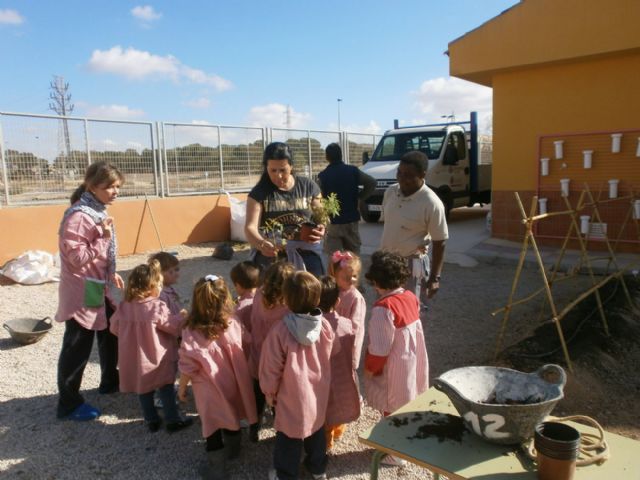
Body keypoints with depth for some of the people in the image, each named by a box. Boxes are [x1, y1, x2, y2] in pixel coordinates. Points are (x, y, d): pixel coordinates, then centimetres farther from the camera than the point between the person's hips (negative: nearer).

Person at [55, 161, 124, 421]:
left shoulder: (99, 211, 7)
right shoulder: (78, 216, -22)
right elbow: (78, 258, -23)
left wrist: (111, 273, 15)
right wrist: (102, 237, -27)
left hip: (99, 288, 10)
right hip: (82, 292, -10)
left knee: (111, 333, 22)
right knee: (77, 348, 2)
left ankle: (110, 381, 41)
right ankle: (69, 403, 17)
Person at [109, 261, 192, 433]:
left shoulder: (124, 306, -5)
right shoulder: (157, 307, -22)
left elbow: (115, 328, 9)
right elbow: (174, 327, -13)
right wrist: (181, 316, 5)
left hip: (135, 361, 5)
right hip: (157, 359, -5)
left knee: (144, 390, 19)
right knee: (166, 389, 10)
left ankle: (151, 421, 28)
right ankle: (173, 420, 18)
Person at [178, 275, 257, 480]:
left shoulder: (192, 332, -25)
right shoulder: (234, 324, -17)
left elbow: (188, 366, -16)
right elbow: (241, 354, -3)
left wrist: (182, 388, -1)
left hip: (210, 390, -3)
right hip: (231, 384, 3)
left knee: (213, 426, 15)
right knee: (231, 418, 26)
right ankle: (233, 450, 50)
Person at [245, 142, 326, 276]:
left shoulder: (308, 186, 2)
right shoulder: (259, 192, -3)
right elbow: (250, 227, -12)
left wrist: (321, 230, -17)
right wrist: (261, 244, -34)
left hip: (307, 254, 1)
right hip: (271, 256, -1)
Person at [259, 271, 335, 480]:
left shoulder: (280, 331, -27)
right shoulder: (325, 326, -15)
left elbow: (271, 368, -15)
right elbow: (330, 358, 1)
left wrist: (269, 392, 1)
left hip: (292, 396, -4)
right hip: (318, 392, 4)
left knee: (289, 435, 16)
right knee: (316, 429, 25)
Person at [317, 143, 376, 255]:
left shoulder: (322, 176, -6)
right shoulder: (353, 171, -1)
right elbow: (372, 182, -8)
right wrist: (359, 198, 1)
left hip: (331, 222, -2)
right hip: (351, 220, 2)